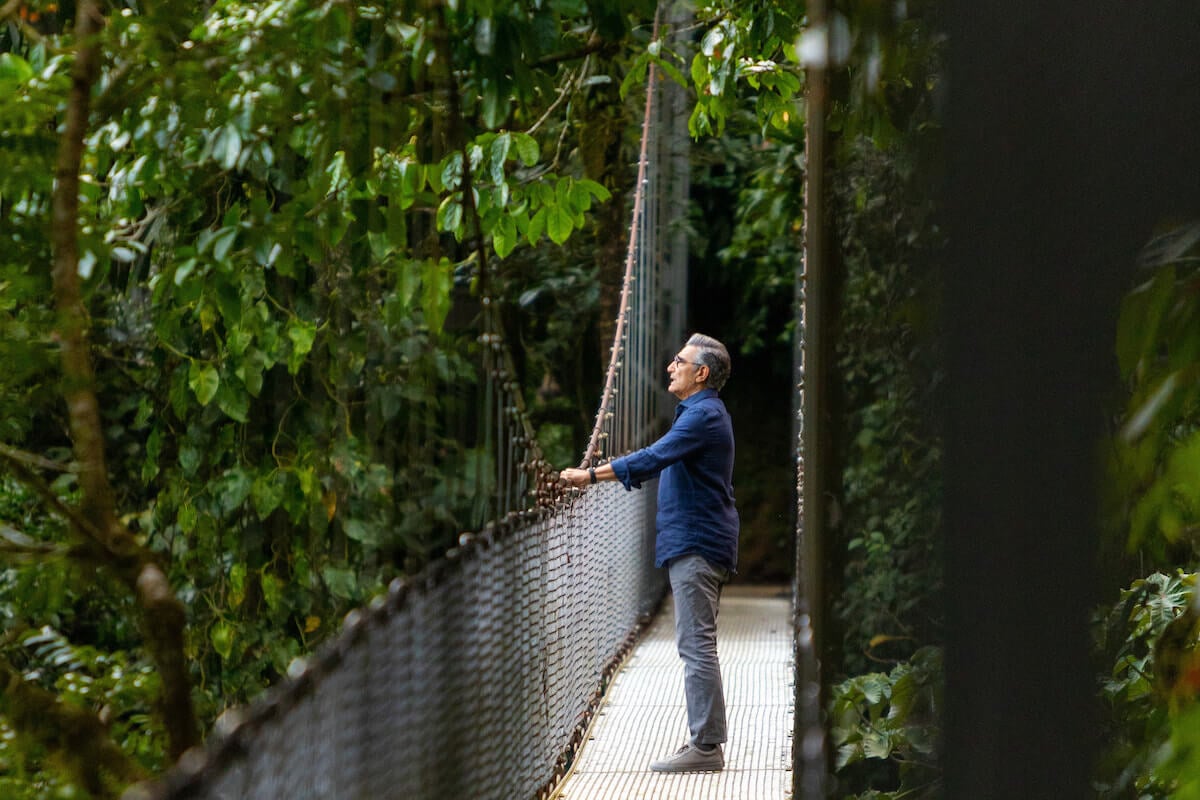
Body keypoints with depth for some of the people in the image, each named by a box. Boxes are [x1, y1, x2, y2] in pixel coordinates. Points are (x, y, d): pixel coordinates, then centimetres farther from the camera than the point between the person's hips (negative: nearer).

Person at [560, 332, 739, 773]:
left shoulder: (703, 415, -16)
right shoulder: (699, 412, 20)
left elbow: (653, 458, -26)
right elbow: (663, 463, 29)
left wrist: (592, 475, -24)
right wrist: (599, 473, 24)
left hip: (697, 545, -11)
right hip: (698, 543, 11)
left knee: (696, 645, -11)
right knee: (697, 645, 12)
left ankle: (706, 746, -12)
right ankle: (704, 741, 15)